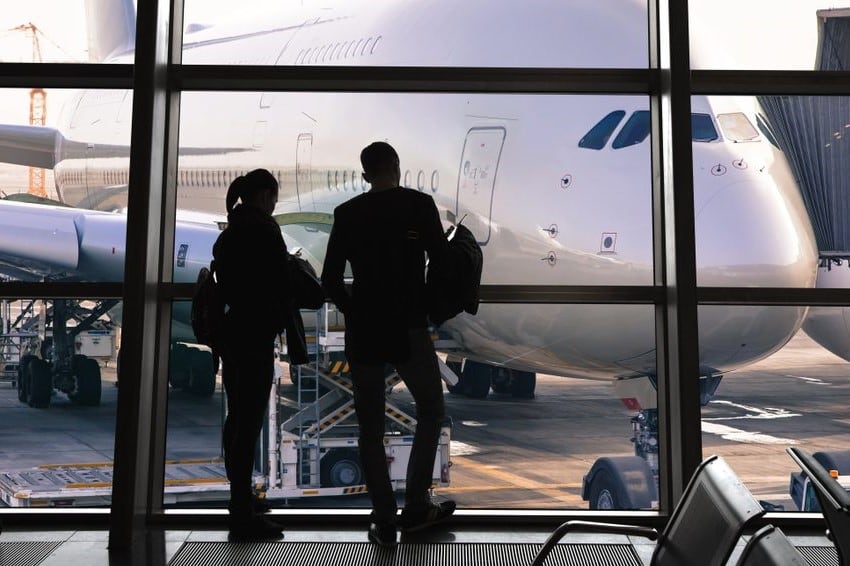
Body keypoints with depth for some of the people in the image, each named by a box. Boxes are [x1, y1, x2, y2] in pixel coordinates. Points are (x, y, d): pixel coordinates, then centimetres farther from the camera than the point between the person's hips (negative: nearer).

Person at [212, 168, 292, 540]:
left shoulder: (228, 234, 13)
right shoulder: (264, 230, -11)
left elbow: (226, 282, 15)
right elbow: (279, 285, -11)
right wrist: (280, 322, 2)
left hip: (231, 333, 9)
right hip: (255, 336, -9)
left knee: (237, 417, 16)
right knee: (250, 421, -7)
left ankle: (240, 498, 27)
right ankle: (243, 514, -4)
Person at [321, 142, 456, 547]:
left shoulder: (347, 213, 2)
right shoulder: (419, 204, -5)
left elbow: (330, 280, 1)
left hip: (362, 332, 2)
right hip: (409, 330, -2)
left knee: (370, 428, 9)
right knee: (431, 412, 17)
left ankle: (384, 521, 11)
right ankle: (416, 506, 15)